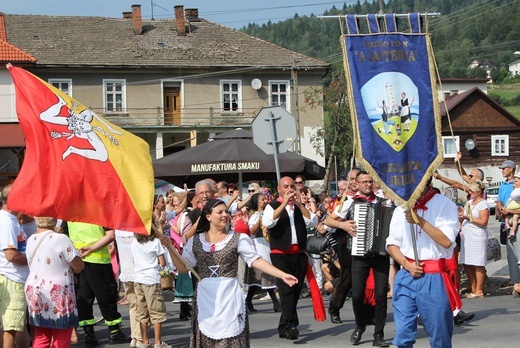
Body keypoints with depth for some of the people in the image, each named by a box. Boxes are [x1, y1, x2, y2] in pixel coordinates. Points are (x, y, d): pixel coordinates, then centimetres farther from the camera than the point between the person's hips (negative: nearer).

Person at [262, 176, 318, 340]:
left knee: (295, 291, 7)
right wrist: (284, 203, -18)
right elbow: (267, 222, -17)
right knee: (286, 290, -17)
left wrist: (299, 204, -8)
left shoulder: (300, 206, 16)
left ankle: (283, 327, 17)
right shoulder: (272, 206, 3)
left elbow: (313, 222, 0)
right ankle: (292, 325, -21)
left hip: (299, 254, 5)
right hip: (280, 254, -5)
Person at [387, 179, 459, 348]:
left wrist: (420, 220, -18)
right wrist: (406, 264, -6)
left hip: (433, 278, -4)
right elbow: (392, 243, 10)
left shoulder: (444, 205, -4)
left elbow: (446, 241, -16)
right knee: (403, 333, 2)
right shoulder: (402, 208, 10)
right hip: (406, 276, 4)